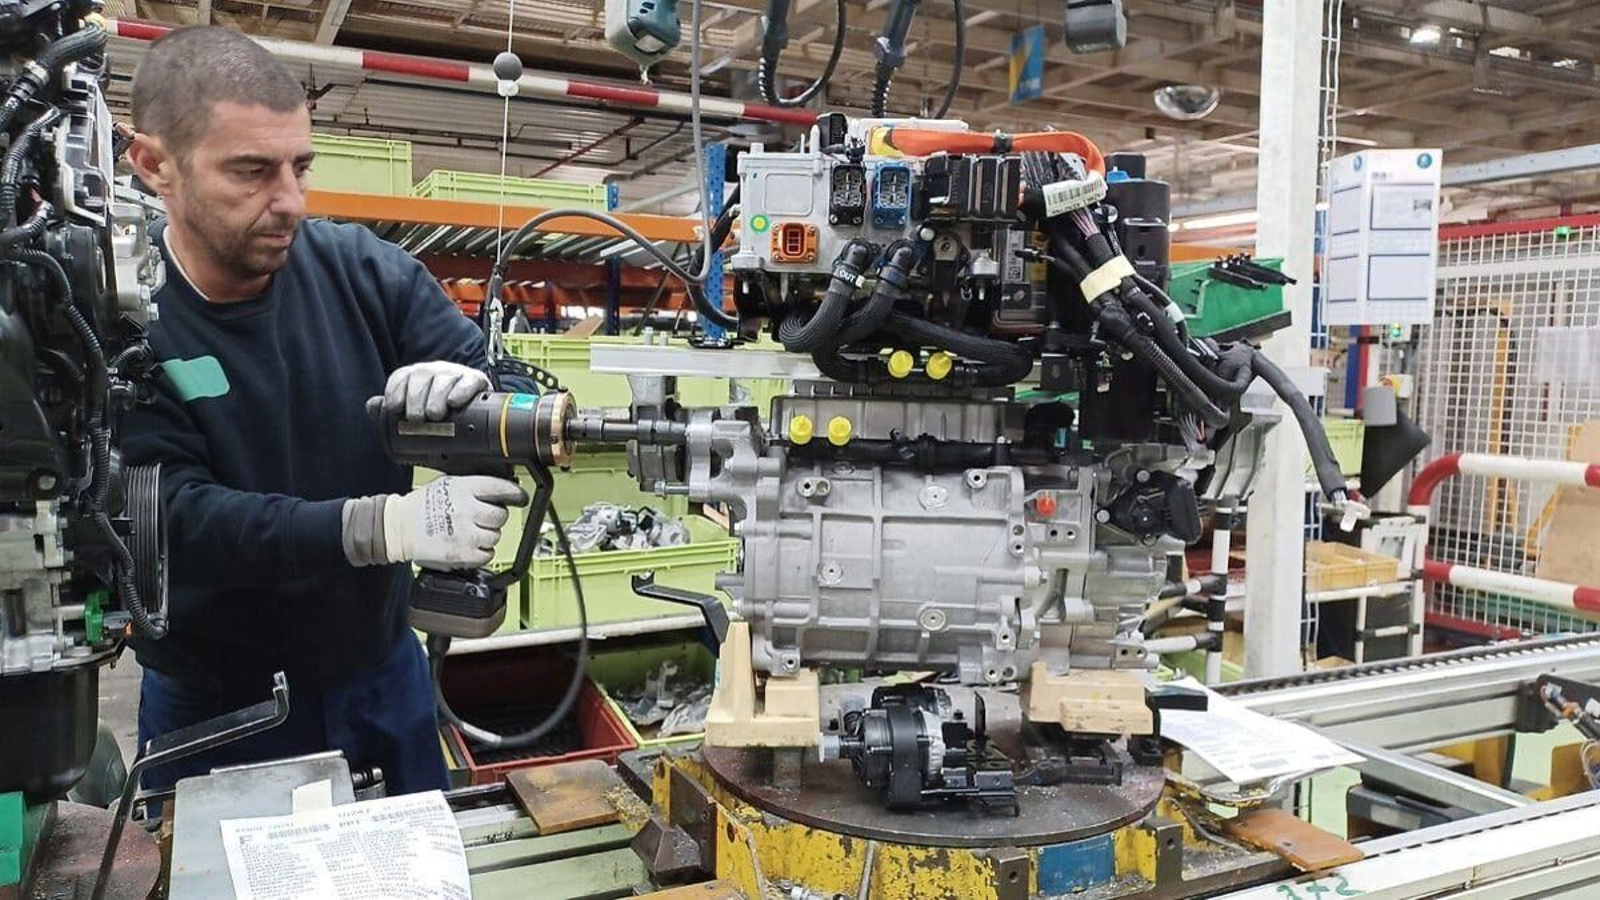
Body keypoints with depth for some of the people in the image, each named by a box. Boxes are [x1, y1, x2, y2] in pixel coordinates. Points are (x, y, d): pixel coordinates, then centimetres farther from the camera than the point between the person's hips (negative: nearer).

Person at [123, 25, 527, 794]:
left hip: (381, 674, 3)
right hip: (213, 709, -2)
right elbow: (172, 521, -26)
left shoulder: (363, 269, -10)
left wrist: (477, 388, -32)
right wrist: (388, 524, -39)